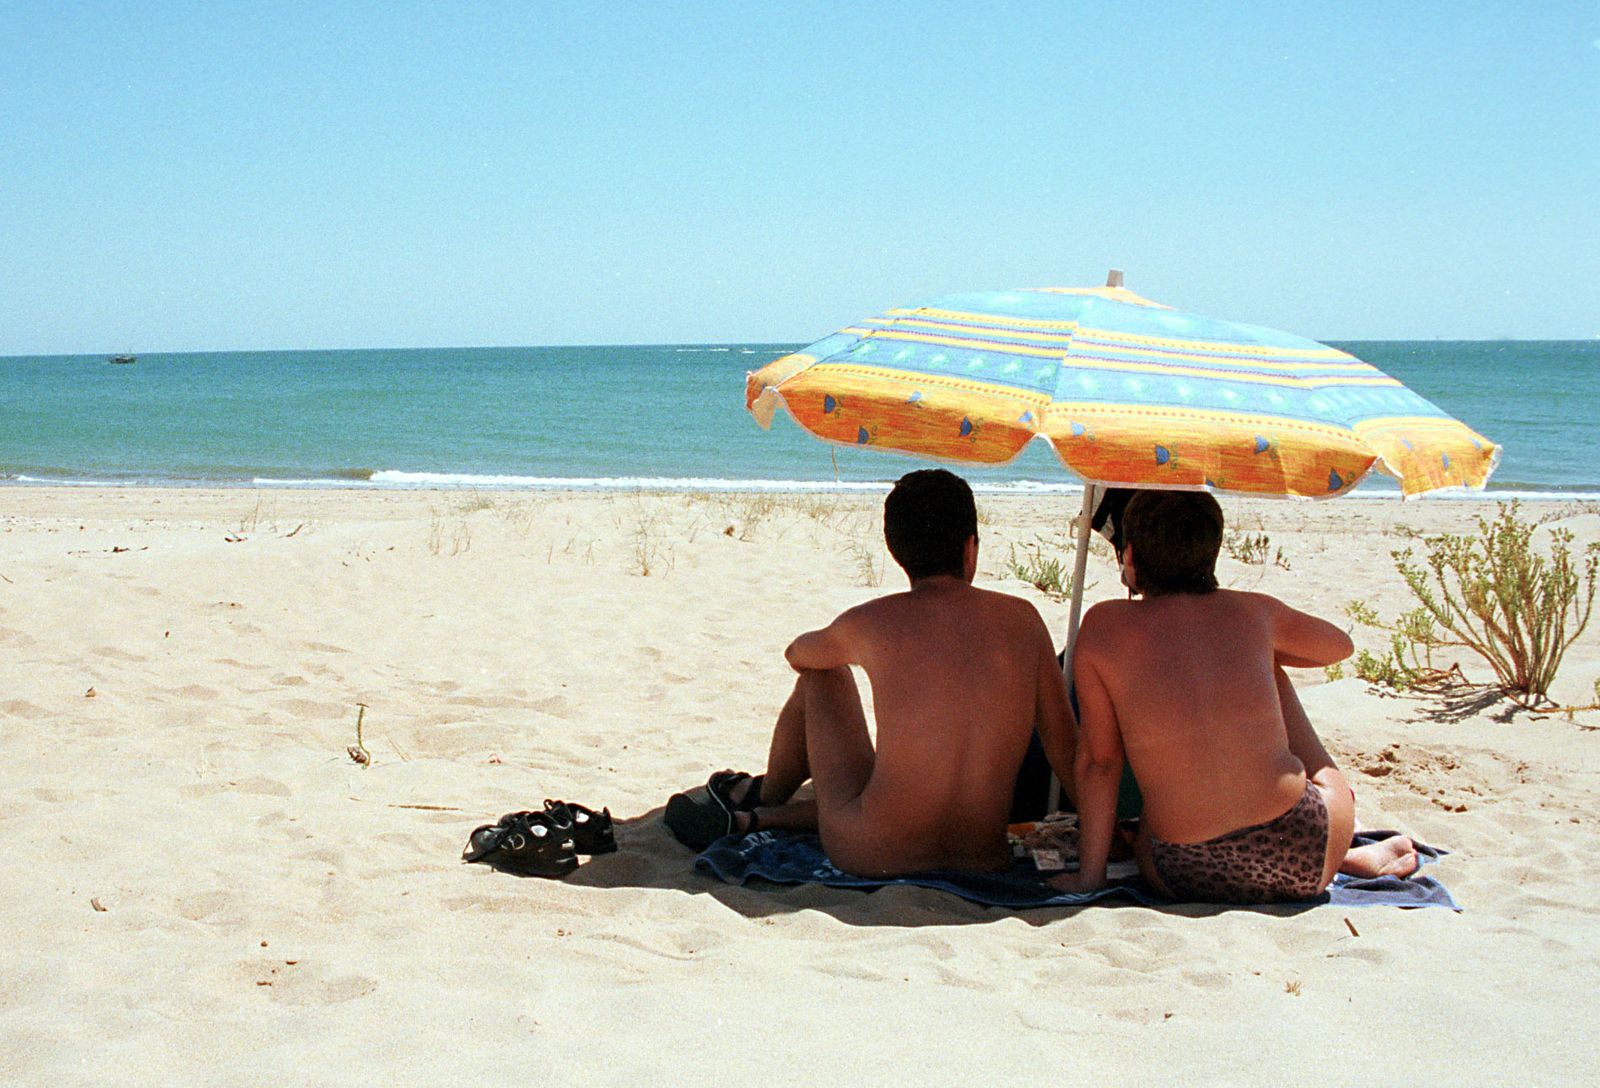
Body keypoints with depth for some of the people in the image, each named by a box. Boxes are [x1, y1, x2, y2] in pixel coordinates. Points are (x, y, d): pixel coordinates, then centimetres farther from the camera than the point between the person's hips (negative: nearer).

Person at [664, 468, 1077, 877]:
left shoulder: (869, 623, -5)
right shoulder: (1022, 618, 1)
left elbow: (798, 654, 19)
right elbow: (1066, 751, 7)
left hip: (875, 857, -2)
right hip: (982, 857, 3)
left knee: (822, 674, 21)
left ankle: (764, 796, 44)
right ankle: (754, 817, 41)